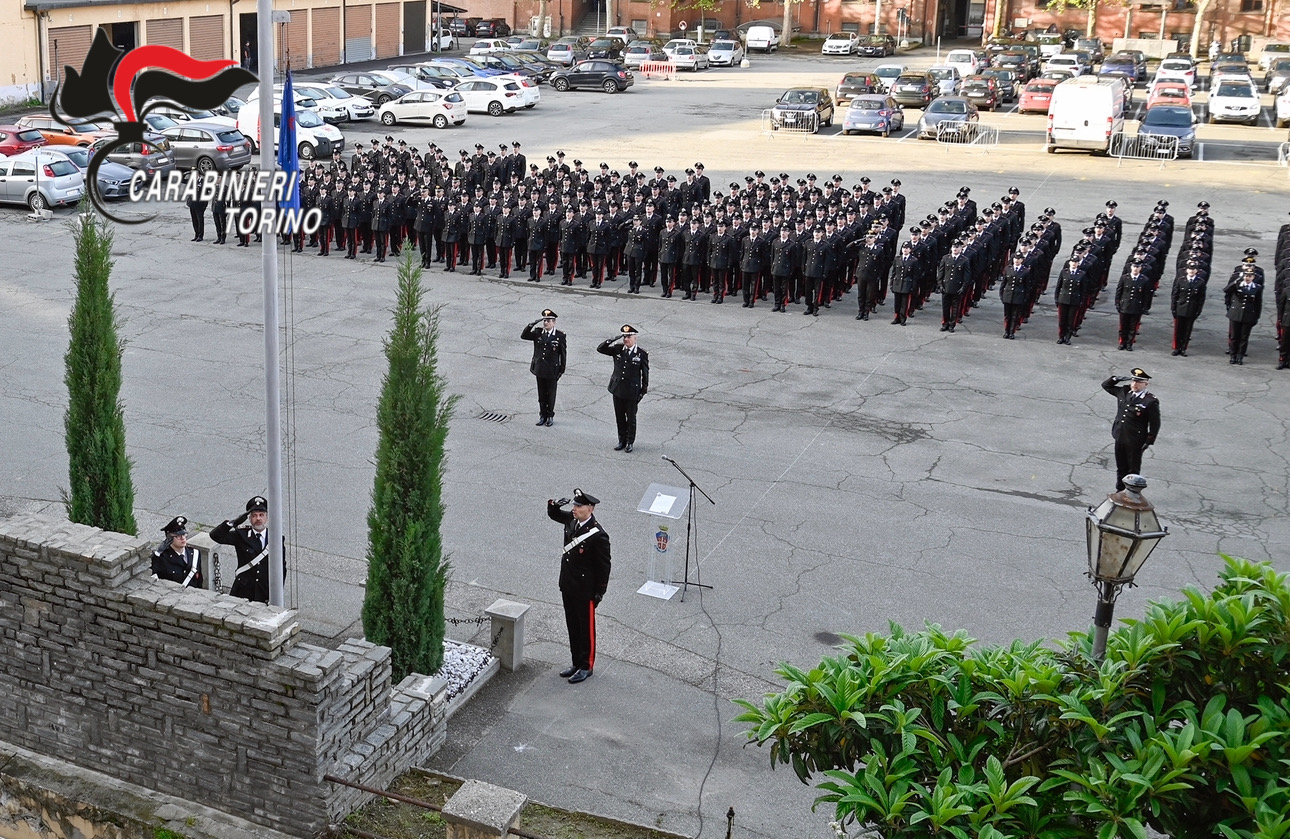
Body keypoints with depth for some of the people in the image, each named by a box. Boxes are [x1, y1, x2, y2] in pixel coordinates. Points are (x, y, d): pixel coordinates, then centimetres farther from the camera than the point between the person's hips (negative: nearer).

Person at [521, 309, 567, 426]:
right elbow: (523, 336, -8)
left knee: (551, 395, 8)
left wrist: (561, 370, -5)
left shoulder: (560, 336, -7)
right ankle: (543, 416, 22)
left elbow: (563, 354, -4)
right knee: (541, 395, 12)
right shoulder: (538, 333, 2)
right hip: (540, 369, 3)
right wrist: (533, 324, -18)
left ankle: (550, 417, 21)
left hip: (552, 371, -3)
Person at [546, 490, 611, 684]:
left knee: (586, 629, 8)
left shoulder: (598, 535, -24)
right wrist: (554, 505, -9)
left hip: (585, 590, -8)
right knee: (572, 627, 19)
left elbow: (605, 565, -17)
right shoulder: (572, 520, -4)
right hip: (567, 586, 8)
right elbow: (553, 515, 16)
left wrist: (600, 592, -12)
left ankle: (586, 666, 22)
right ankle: (576, 662, 33)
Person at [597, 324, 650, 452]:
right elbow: (600, 349, -4)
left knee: (631, 419, 9)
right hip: (617, 389, 3)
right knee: (619, 418, 13)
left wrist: (643, 391, -3)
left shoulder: (642, 354, -8)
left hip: (632, 392, -3)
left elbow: (645, 373, -2)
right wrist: (613, 339, -16)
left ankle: (630, 442, 22)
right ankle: (622, 441, 26)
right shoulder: (617, 350, 0)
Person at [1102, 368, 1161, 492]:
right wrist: (1117, 379, -4)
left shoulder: (1151, 401, -14)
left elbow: (1155, 424, -11)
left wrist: (1148, 441, -13)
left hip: (1135, 442, -5)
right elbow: (1106, 385, 15)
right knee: (1121, 468, 19)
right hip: (1120, 438, 5)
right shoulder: (1124, 392, 2)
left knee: (1133, 470, 9)